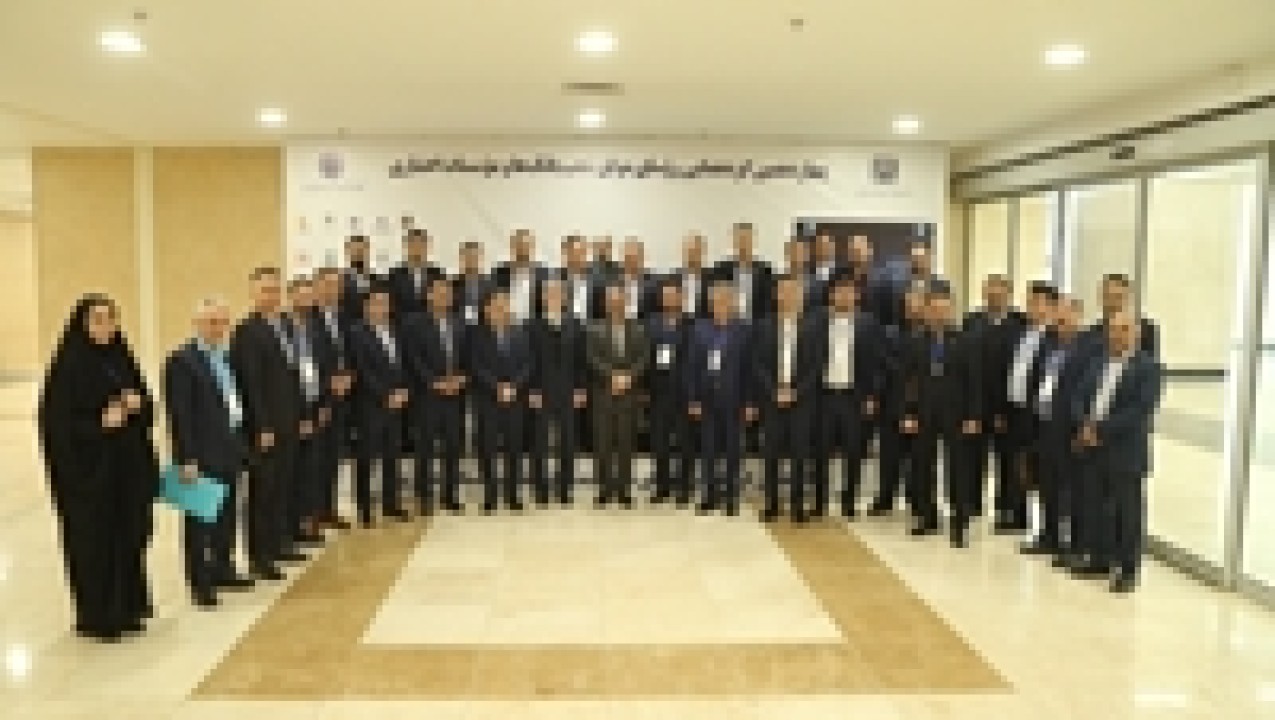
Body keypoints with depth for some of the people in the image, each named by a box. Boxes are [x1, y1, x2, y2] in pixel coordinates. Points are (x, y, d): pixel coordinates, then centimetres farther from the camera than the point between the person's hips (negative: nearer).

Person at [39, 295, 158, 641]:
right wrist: (99, 424, -23)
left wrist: (137, 402, -8)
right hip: (87, 467, -6)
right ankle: (96, 615, 13)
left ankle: (127, 608, 23)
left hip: (128, 463, 6)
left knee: (129, 536, 10)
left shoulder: (122, 359, 9)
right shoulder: (68, 365, -9)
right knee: (94, 541, 0)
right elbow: (56, 420, -12)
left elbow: (146, 405, 13)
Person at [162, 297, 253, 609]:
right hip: (201, 455, -8)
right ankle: (200, 582, 11)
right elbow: (179, 415, -16)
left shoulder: (226, 357, 12)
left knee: (226, 515, 17)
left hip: (229, 451, 8)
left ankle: (222, 570, 30)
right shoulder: (182, 360, -12)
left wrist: (241, 443, 13)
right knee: (199, 519, 2)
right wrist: (187, 459, -19)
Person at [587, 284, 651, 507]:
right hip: (603, 393, 0)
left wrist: (628, 377, -13)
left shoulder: (638, 329, 9)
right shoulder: (596, 329, 6)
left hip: (629, 393, 1)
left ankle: (624, 491, 6)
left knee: (626, 443, 1)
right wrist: (612, 376, -14)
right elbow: (592, 358, -3)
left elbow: (644, 357, 1)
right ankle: (604, 490, 5)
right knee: (603, 443, -1)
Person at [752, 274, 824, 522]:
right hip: (771, 398, 1)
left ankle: (797, 506, 9)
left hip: (802, 398, -1)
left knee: (800, 453, 1)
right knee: (772, 453, 4)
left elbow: (817, 365, -1)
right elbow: (758, 364, 2)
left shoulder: (813, 326, 2)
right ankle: (771, 505, 12)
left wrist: (796, 392, -11)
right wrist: (774, 391, -9)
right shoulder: (764, 326, 5)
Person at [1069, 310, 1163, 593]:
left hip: (1126, 452, -6)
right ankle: (1098, 559, 26)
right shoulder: (1098, 363, 14)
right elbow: (1078, 398, 11)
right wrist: (1085, 425, -9)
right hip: (1093, 449, 6)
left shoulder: (1148, 367, -6)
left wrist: (1101, 429, -18)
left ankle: (1127, 570, 14)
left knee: (1127, 513, 3)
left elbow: (1140, 410, -16)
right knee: (1094, 507, 12)